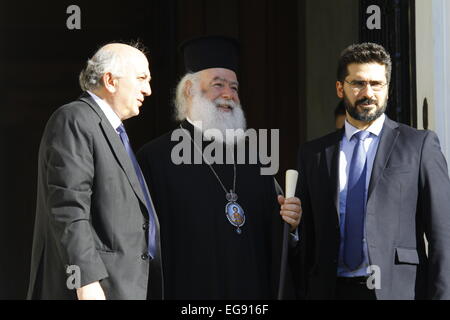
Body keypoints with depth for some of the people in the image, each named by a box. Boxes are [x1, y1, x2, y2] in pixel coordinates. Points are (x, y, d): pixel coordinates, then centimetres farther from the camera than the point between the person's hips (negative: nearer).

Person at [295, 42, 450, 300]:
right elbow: (307, 236, 14)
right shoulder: (314, 154, 13)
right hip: (331, 290, 3)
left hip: (398, 289, -2)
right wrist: (304, 293, 6)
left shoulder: (420, 145, 4)